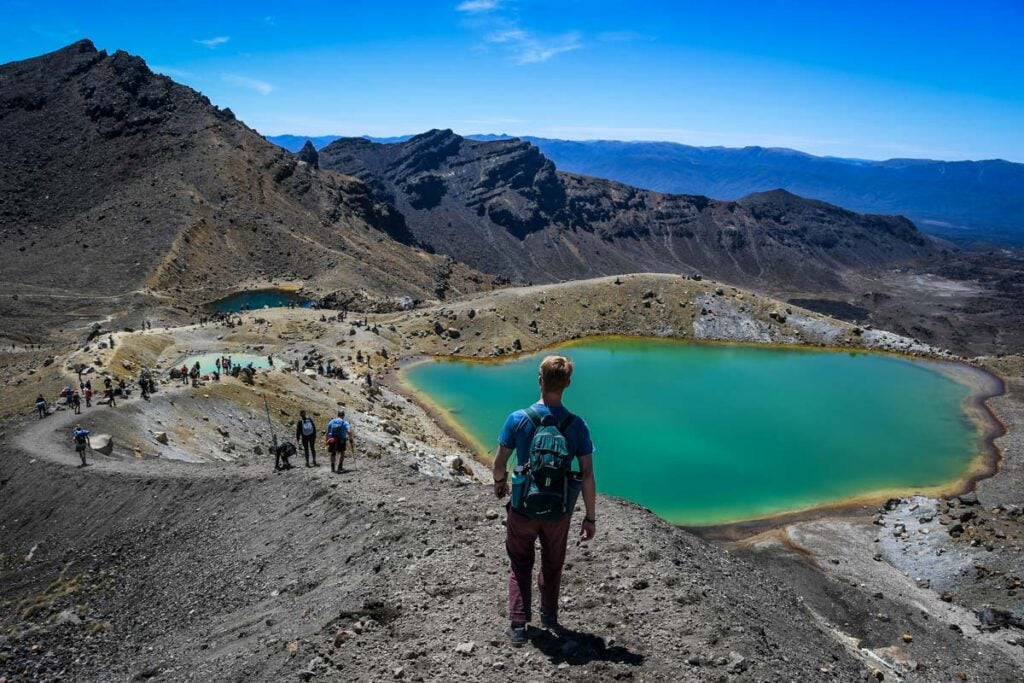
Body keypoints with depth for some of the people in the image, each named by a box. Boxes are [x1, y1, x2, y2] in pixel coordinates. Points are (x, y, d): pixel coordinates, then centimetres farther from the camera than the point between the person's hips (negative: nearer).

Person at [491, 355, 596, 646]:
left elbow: (499, 463, -5)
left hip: (523, 508, -1)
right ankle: (549, 615, 42)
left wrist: (499, 483, 17)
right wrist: (590, 517, 0)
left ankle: (518, 626, 16)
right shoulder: (577, 425, -12)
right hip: (559, 512, 2)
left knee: (520, 566, 19)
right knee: (552, 564, 25)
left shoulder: (518, 419, -14)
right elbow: (588, 476, -10)